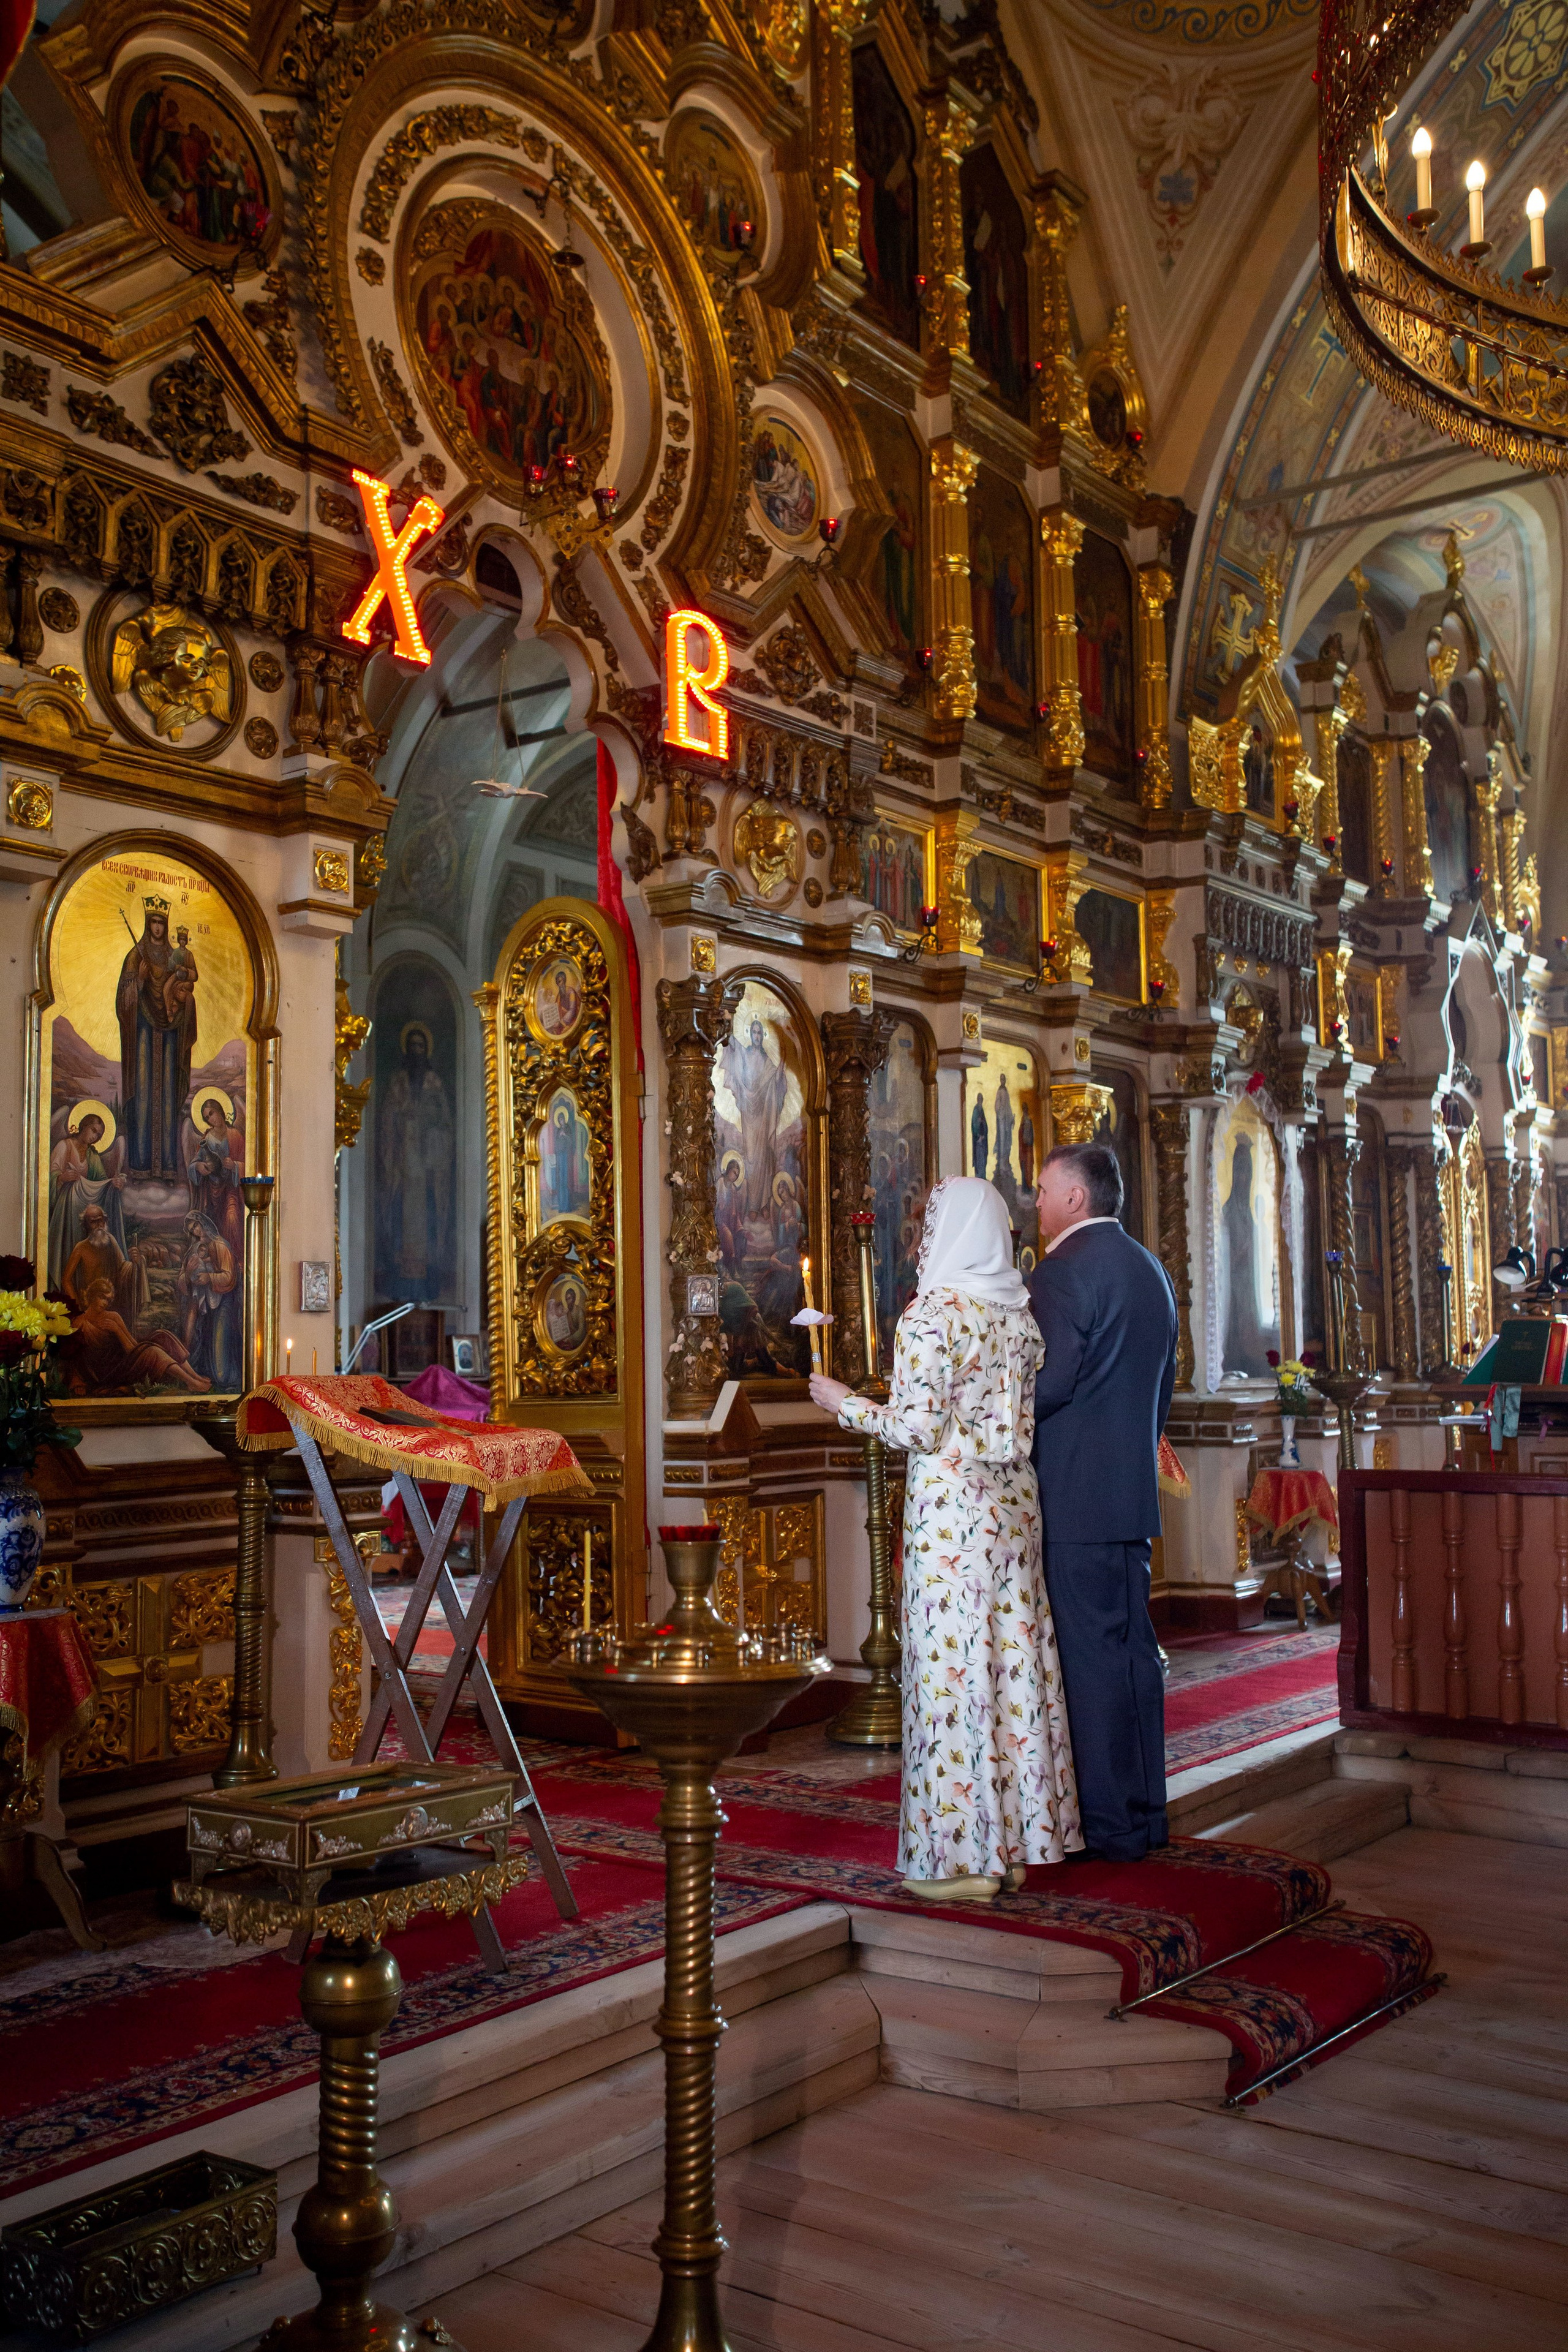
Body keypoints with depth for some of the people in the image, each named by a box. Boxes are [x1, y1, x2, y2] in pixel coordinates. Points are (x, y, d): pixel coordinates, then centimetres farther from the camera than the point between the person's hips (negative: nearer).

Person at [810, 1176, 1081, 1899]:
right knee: (1013, 1658, 11)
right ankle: (1017, 1840, 20)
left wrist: (845, 1404, -2)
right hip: (1014, 1500, 7)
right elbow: (1026, 1418, 13)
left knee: (954, 1664, -1)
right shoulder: (1021, 1315, 9)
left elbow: (921, 1428, -15)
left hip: (951, 1506, -7)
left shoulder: (931, 1315, -12)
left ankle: (963, 1854, 6)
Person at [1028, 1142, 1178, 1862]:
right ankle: (1145, 1812, 21)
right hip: (1134, 1489, 9)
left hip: (1076, 1497, -9)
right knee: (1133, 1647, 13)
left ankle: (1108, 1824, 3)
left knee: (1090, 1654, -3)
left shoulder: (1063, 1271, -13)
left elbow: (1049, 1382, -20)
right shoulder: (1149, 1269, 15)